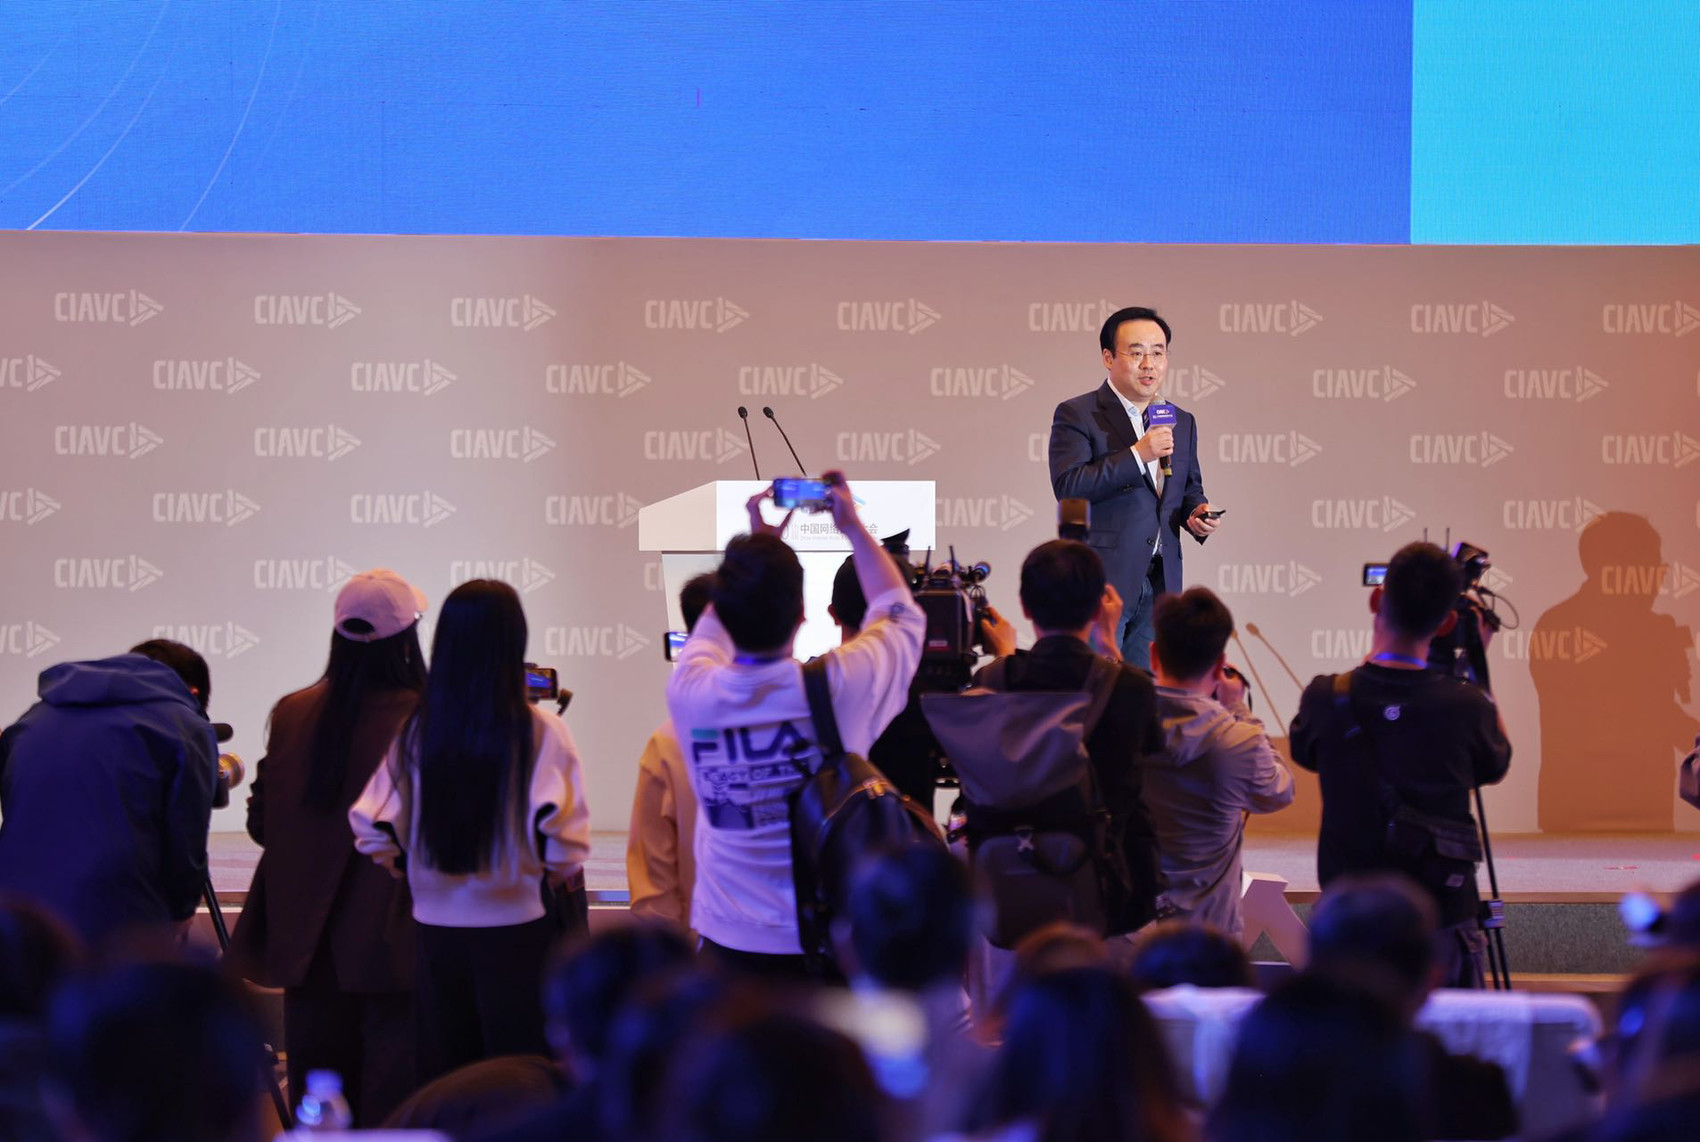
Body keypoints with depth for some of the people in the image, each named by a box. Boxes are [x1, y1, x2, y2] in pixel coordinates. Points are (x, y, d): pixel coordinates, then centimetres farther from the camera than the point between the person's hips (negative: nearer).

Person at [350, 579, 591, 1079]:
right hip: (515, 928, -4)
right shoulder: (540, 732, -10)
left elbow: (374, 832, -1)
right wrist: (556, 874, 3)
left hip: (436, 930, 4)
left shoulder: (414, 731, 0)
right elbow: (562, 839, -17)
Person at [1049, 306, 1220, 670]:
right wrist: (1137, 455, -22)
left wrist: (1196, 512, 3)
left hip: (1160, 584, 6)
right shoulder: (1076, 415, -4)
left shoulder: (1182, 422, 16)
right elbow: (1068, 487, -17)